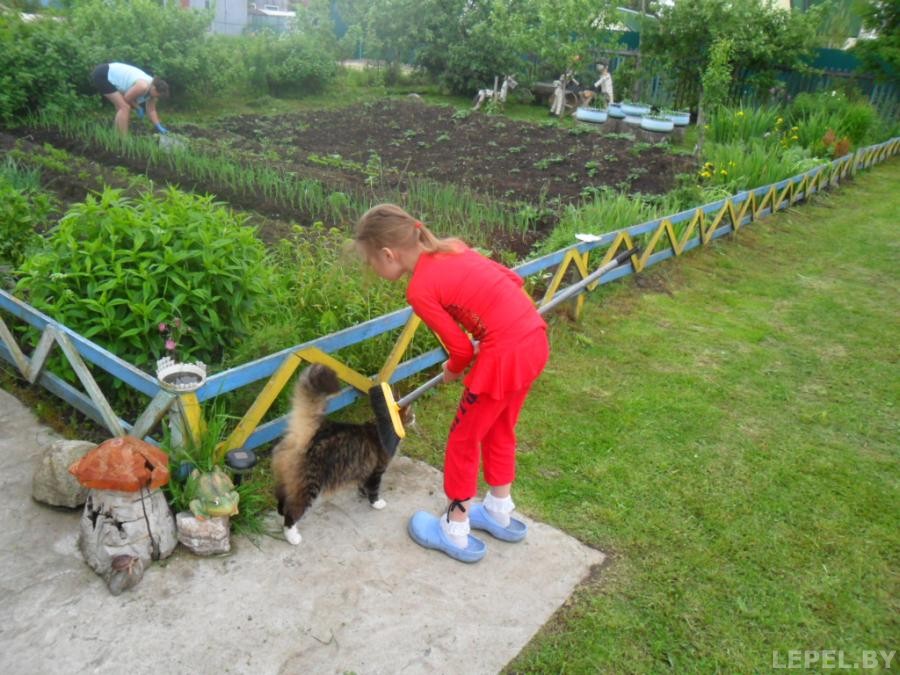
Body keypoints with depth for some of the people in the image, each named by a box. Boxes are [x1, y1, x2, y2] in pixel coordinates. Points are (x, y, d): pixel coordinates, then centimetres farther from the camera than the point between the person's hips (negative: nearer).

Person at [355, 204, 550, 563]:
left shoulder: (420, 290, -11)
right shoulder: (451, 248, 11)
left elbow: (462, 349, -6)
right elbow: (513, 279, 14)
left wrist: (452, 371, 15)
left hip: (504, 357, -8)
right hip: (534, 339, 9)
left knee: (463, 440, 12)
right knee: (499, 432, 26)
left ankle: (455, 533, 29)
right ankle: (499, 514, 45)